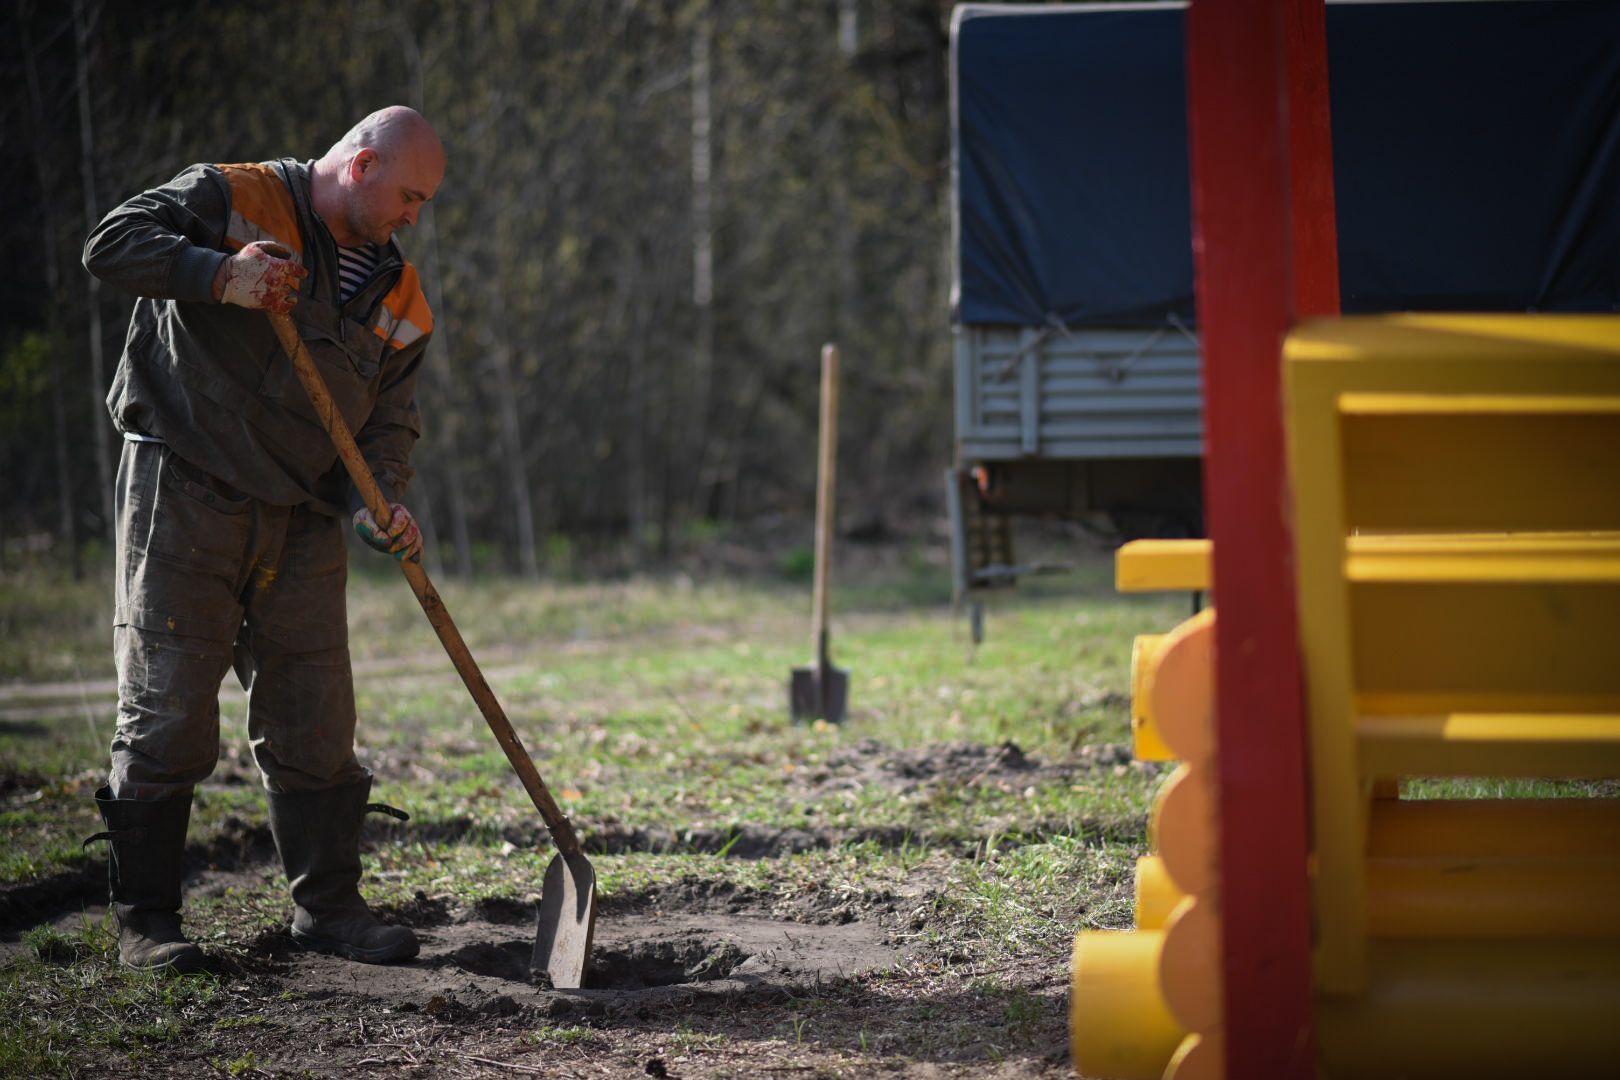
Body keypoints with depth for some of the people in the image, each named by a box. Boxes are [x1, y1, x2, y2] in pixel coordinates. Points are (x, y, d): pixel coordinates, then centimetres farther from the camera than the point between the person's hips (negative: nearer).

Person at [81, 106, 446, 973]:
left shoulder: (400, 299, 11)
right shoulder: (232, 201, -4)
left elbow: (388, 421, 8)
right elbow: (113, 243, -13)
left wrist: (379, 506, -11)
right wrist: (217, 275, -27)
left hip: (302, 526, 5)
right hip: (182, 503, -5)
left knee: (316, 722, 6)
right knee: (167, 713, -4)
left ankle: (327, 904, 19)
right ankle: (144, 918, 5)